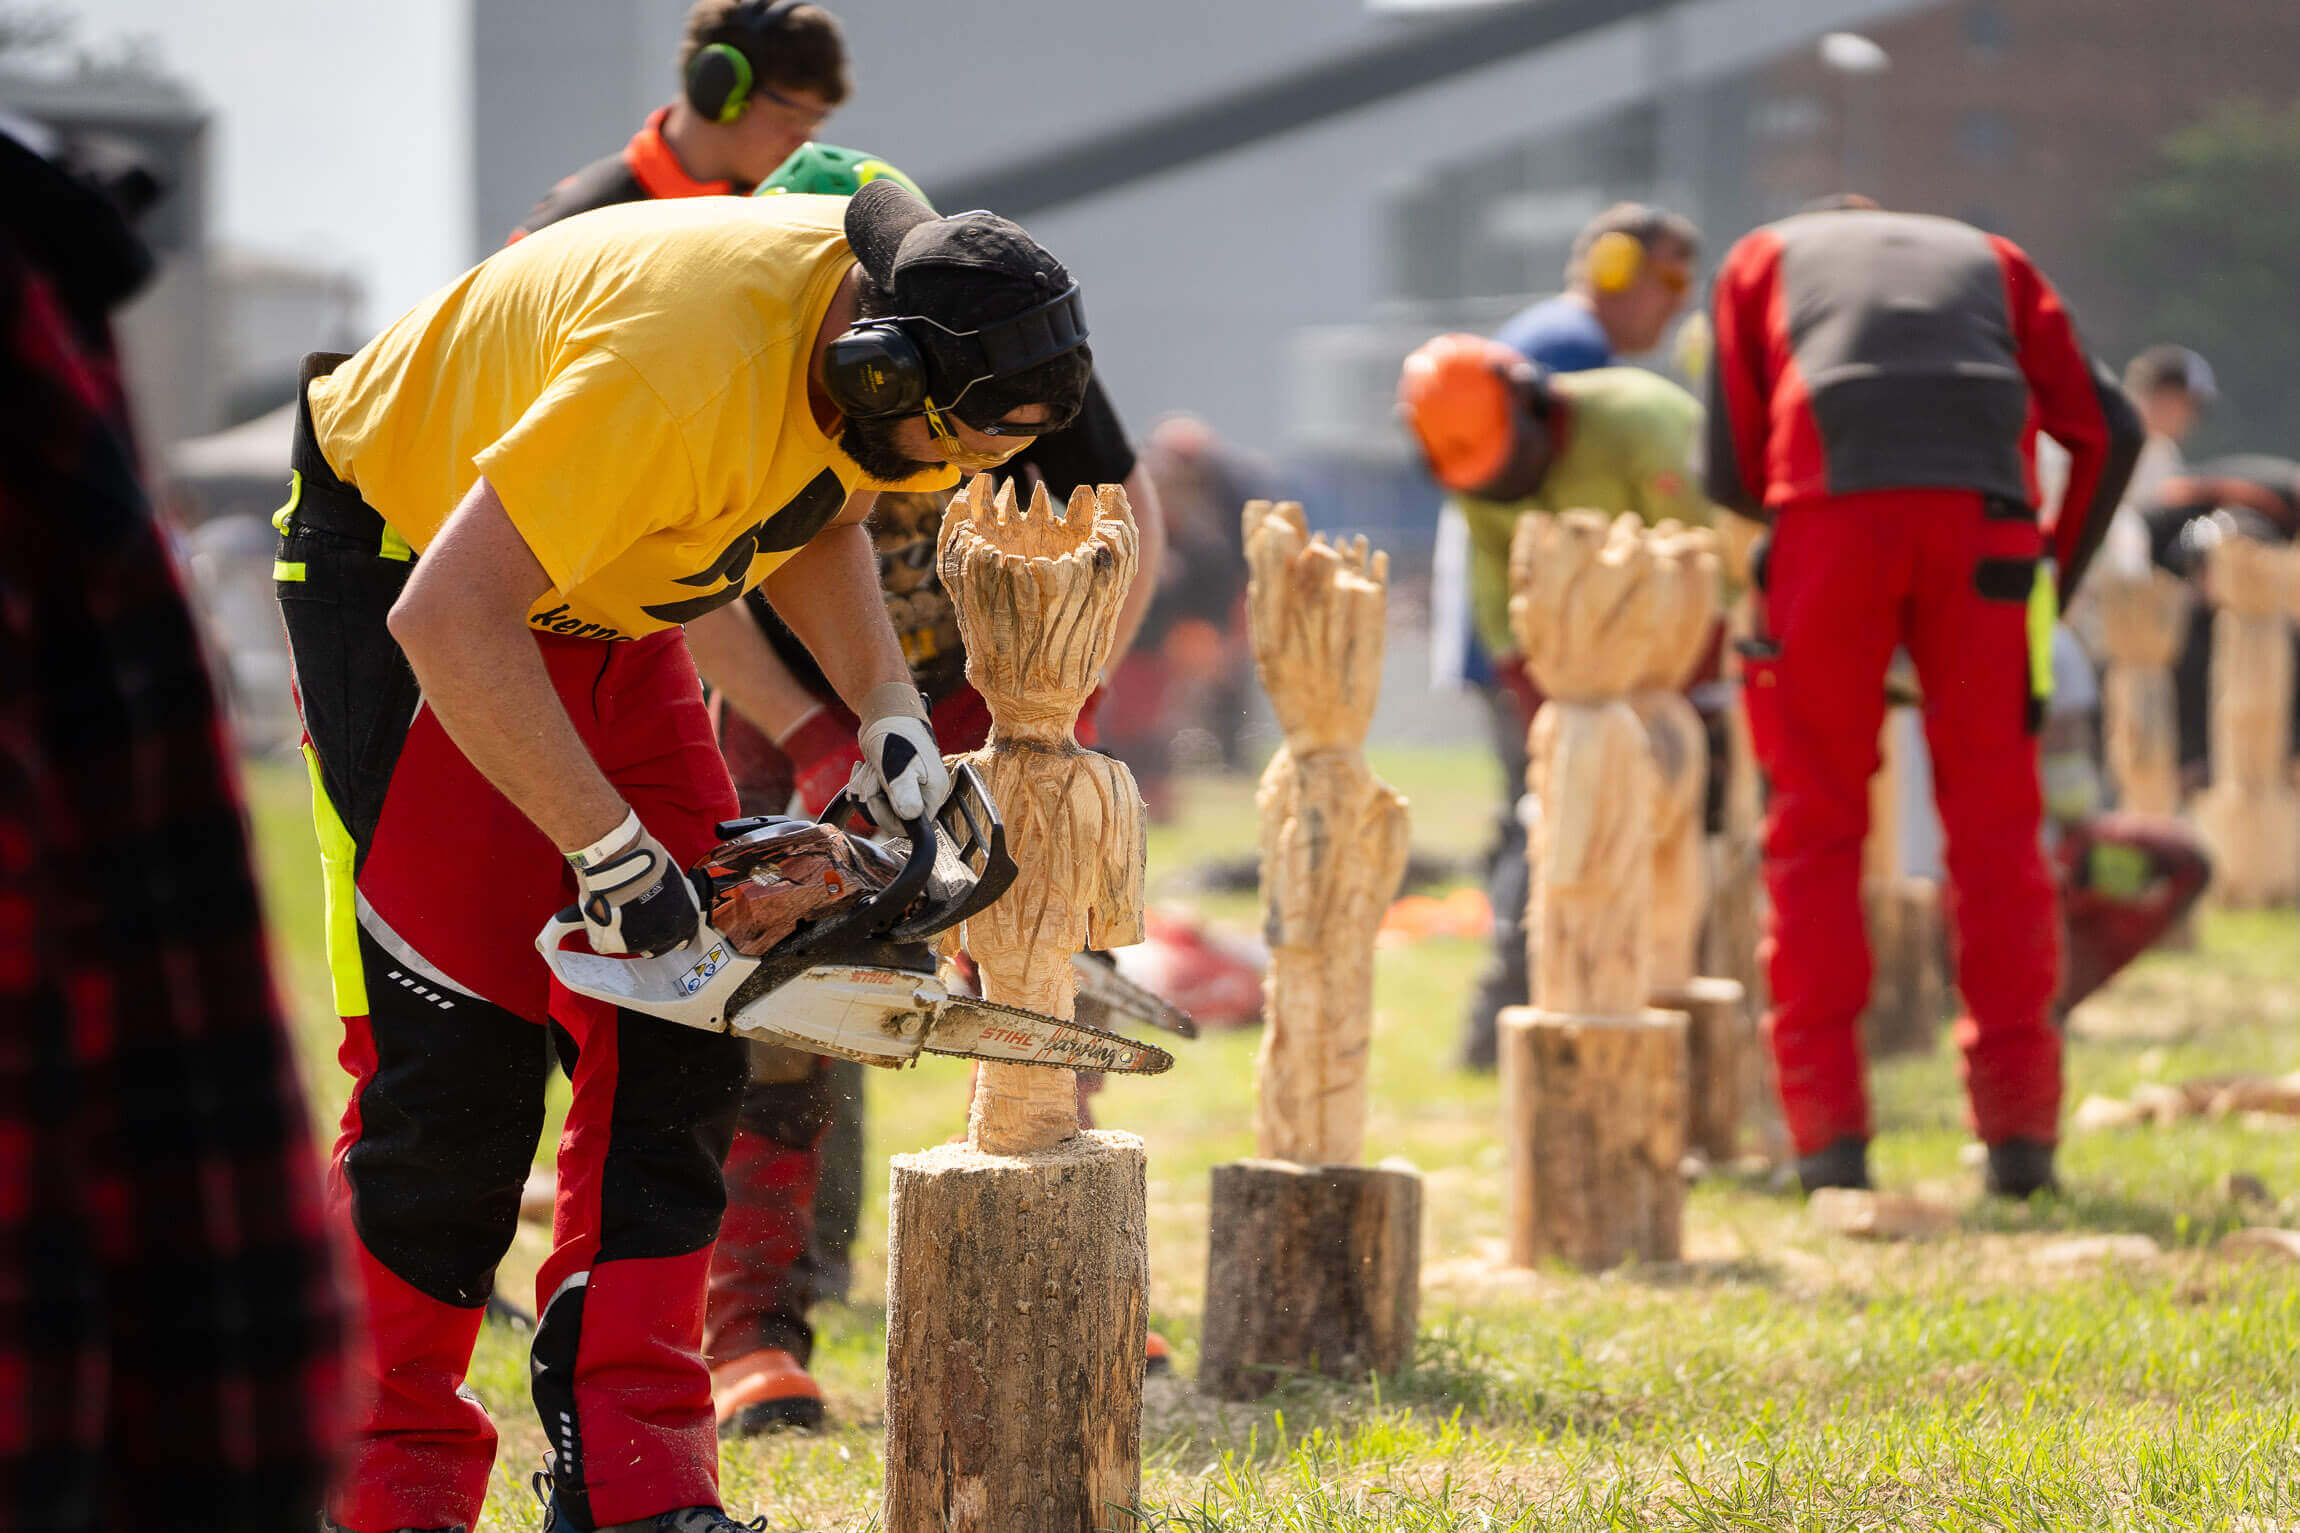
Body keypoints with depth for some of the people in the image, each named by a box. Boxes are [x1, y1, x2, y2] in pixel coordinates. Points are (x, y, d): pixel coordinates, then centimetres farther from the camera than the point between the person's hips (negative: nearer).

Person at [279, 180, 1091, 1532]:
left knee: (673, 1041, -1)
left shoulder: (898, 322, -13)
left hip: (600, 598, 8)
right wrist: (612, 851, -33)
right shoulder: (679, 363, -40)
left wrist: (889, 710, -4)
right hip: (407, 568, -8)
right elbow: (446, 621, -39)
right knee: (462, 1047, -12)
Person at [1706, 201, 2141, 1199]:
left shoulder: (1763, 260, 28)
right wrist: (2060, 578, 27)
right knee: (1995, 826, 8)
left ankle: (1828, 1127, -1)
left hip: (1831, 513, -1)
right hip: (1984, 518, 1)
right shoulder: (1988, 260, 31)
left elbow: (1728, 469, 17)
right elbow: (2106, 427, 18)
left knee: (1816, 827, 8)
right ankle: (2019, 1127, 0)